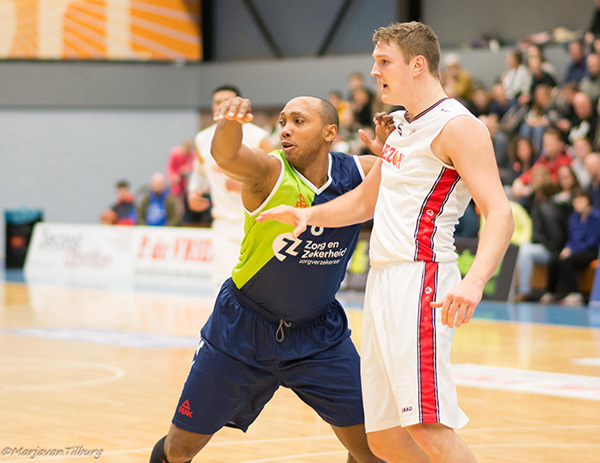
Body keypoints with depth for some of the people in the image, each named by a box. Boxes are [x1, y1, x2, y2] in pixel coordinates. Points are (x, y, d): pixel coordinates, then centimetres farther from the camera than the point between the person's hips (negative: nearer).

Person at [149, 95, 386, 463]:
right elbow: (225, 156, -41)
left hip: (319, 332, 2)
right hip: (244, 325, -2)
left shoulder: (358, 174, -9)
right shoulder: (269, 173, -21)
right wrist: (230, 121, -65)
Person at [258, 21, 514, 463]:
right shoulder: (403, 127, 20)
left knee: (426, 425, -21)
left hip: (420, 279, -9)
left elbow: (499, 213, -18)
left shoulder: (456, 125, -8)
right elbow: (365, 201, 33)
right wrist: (308, 214, 16)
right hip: (383, 279, 9)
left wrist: (474, 281, -34)